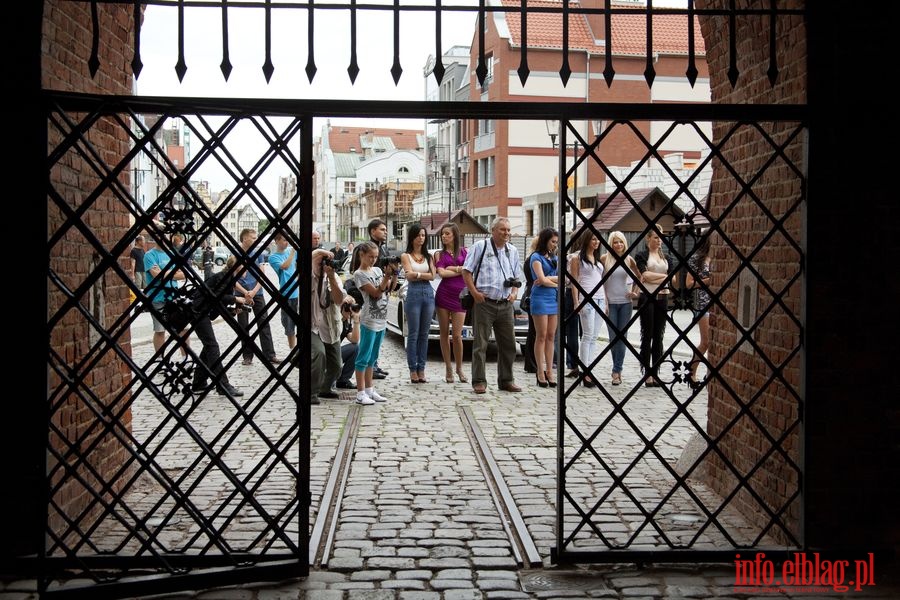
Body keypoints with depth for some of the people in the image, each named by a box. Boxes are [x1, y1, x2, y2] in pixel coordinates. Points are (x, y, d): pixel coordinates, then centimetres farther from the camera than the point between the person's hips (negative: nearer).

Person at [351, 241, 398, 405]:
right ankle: (360, 393, -1)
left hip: (381, 320, 7)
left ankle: (369, 390, 20)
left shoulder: (377, 270, 10)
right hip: (369, 321, -7)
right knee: (364, 357, -4)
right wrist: (387, 276, -22)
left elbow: (389, 289, 10)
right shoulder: (359, 274, -10)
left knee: (373, 358, 13)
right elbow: (376, 293, -15)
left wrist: (394, 275, -5)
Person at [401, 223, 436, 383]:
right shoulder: (406, 256, 5)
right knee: (413, 334, -2)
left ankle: (421, 370, 8)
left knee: (424, 334, 4)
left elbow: (432, 276, 2)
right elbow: (409, 275, -8)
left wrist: (417, 274, -6)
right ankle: (413, 370, 2)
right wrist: (424, 274, -3)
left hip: (428, 294, 4)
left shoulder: (428, 256, 16)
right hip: (413, 294, -4)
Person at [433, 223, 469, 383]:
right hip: (444, 295, 1)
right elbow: (441, 273, -7)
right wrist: (460, 270, -4)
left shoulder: (464, 252, 11)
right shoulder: (439, 254, 9)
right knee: (444, 333, 4)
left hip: (460, 295, -1)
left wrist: (452, 268, -6)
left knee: (457, 335, -5)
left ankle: (459, 368, 11)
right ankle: (448, 368, 13)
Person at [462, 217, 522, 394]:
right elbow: (466, 270, -1)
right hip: (484, 302, -5)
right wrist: (474, 293, -9)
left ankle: (506, 380, 18)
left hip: (505, 305, 5)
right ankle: (479, 381, 0)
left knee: (508, 344, 7)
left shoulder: (513, 251, 15)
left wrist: (514, 292, 4)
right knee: (480, 344, -4)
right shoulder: (480, 247, 0)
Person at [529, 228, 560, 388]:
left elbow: (560, 277, 7)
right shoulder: (536, 257, -3)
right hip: (540, 298, -6)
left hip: (553, 298, 6)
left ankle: (549, 371, 7)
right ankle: (541, 372, -2)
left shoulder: (554, 257, 16)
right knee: (541, 336, -5)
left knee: (551, 336, 5)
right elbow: (542, 280, -12)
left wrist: (548, 279, -8)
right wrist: (556, 283, 3)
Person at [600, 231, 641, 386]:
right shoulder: (604, 259, -2)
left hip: (625, 302, 2)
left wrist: (635, 291, 8)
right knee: (613, 337, 0)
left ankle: (617, 370, 5)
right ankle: (618, 370, 15)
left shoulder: (629, 260, 4)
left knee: (622, 337, 0)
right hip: (610, 302, -2)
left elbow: (639, 276, 18)